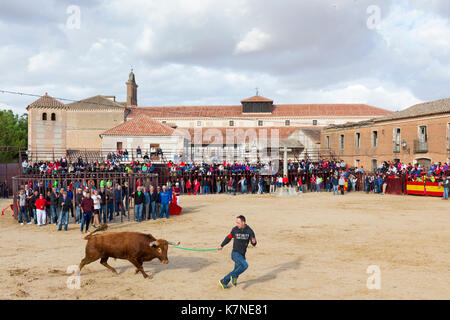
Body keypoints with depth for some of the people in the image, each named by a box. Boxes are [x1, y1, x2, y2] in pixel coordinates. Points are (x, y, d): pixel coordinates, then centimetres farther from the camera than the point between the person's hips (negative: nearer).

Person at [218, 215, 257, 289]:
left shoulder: (249, 231, -6)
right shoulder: (235, 229, -7)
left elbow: (253, 244, -4)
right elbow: (229, 237, 11)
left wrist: (254, 241, -29)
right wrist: (222, 246, 22)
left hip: (242, 255, 4)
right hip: (235, 253, -4)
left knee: (237, 270, 10)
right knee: (245, 265, -24)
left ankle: (223, 282, 27)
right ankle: (234, 276, -5)